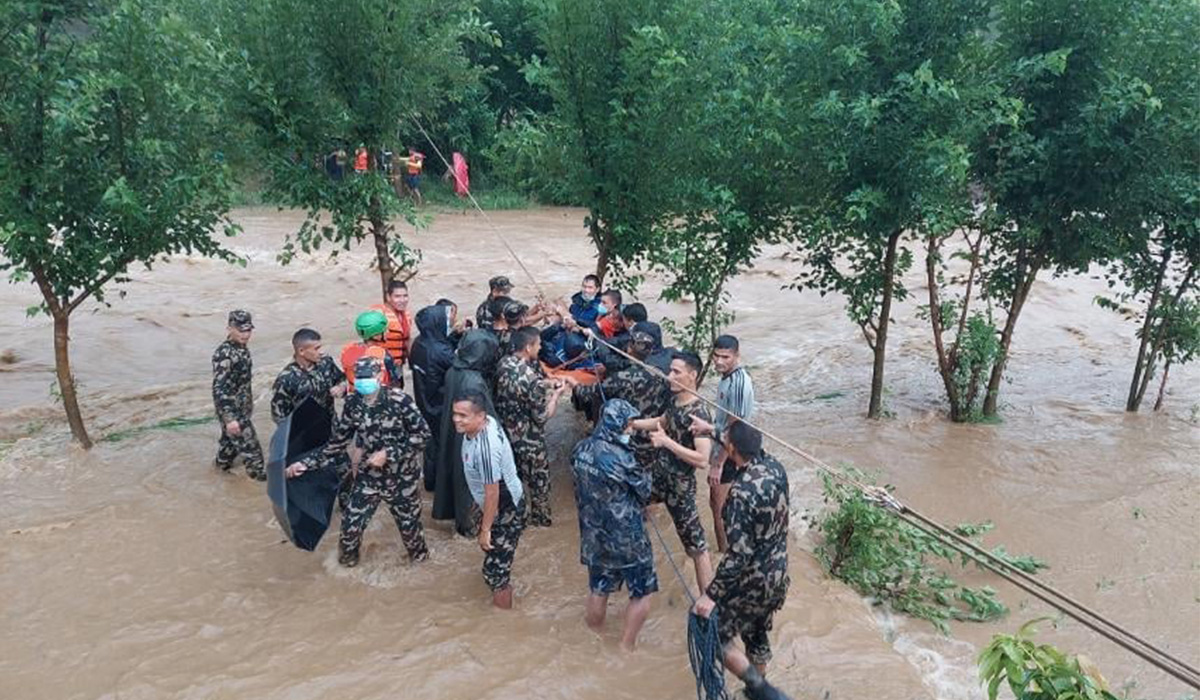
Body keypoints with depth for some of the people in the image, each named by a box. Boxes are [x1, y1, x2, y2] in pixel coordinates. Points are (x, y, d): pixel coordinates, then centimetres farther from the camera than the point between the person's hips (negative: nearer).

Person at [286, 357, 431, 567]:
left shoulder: (398, 400, -21)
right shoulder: (353, 404, -8)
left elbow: (423, 434, -18)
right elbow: (337, 443, 2)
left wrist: (388, 454, -23)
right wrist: (306, 463, -3)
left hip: (401, 477, -3)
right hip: (368, 476, 3)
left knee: (409, 523, 13)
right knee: (351, 522, 6)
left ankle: (419, 556, 44)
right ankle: (347, 558, 38)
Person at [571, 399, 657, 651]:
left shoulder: (581, 449, -6)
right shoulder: (621, 458, -26)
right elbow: (645, 490, -10)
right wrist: (646, 474, 10)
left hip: (593, 534, 6)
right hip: (626, 538, -6)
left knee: (598, 589, 24)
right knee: (642, 593, 14)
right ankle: (627, 646, 22)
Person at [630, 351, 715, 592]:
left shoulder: (698, 413, -26)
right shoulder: (676, 400, 0)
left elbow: (703, 459, -32)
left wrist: (667, 441, -29)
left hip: (680, 486, -9)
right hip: (660, 475, 9)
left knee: (696, 545, 0)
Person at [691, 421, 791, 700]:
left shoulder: (741, 492, -31)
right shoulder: (774, 467, -8)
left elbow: (739, 554, -30)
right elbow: (755, 452, 17)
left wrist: (711, 594, -24)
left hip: (753, 580, -8)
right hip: (778, 573, 8)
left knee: (714, 635, 11)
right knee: (757, 633, 27)